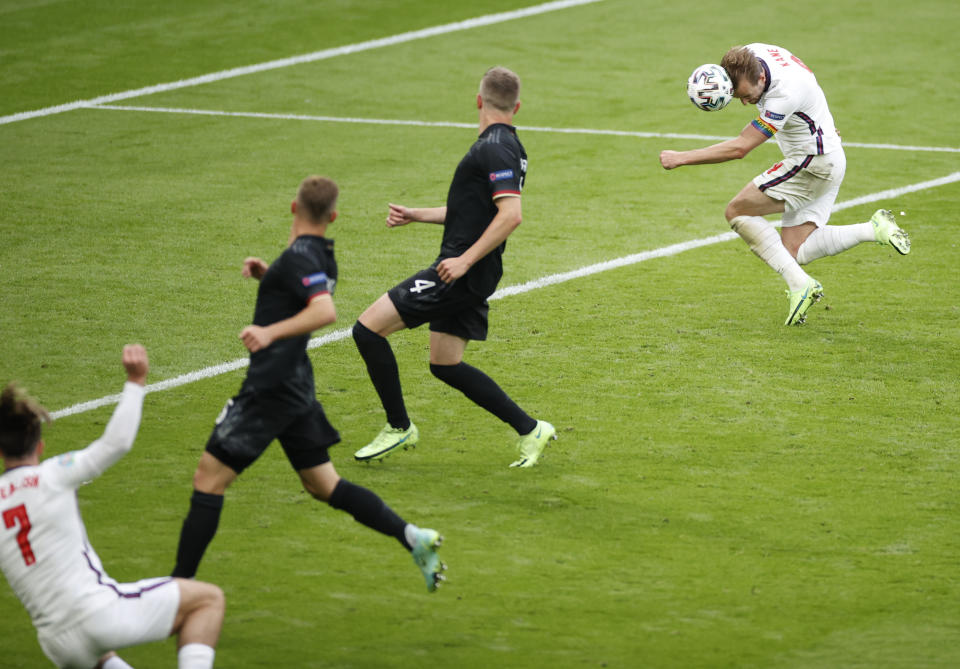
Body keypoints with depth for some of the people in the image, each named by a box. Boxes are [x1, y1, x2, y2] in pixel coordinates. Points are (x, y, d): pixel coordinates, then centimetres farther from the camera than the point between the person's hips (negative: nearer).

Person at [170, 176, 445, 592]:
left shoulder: (298, 257, -17)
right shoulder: (321, 256, 11)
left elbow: (324, 310, -32)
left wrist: (271, 332, -40)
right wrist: (268, 274, 15)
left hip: (270, 390, -9)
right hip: (296, 386, 9)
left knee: (209, 477, -4)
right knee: (323, 485, 15)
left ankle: (180, 584, -4)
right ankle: (412, 538, 5)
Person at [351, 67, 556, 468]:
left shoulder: (493, 149, -15)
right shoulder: (507, 146, 16)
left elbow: (510, 214, -26)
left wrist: (465, 260, -26)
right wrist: (414, 215, 25)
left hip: (460, 273, -10)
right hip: (467, 274, 10)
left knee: (368, 328, -8)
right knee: (445, 365, 16)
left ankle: (399, 427, 1)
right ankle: (530, 430, 16)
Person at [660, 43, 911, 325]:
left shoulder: (786, 93, -31)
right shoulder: (750, 54, -8)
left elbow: (740, 148, -30)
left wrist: (681, 158, -26)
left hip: (814, 161, -9)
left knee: (737, 211, -10)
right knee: (794, 253, 3)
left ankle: (799, 283, -15)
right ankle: (874, 229, 0)